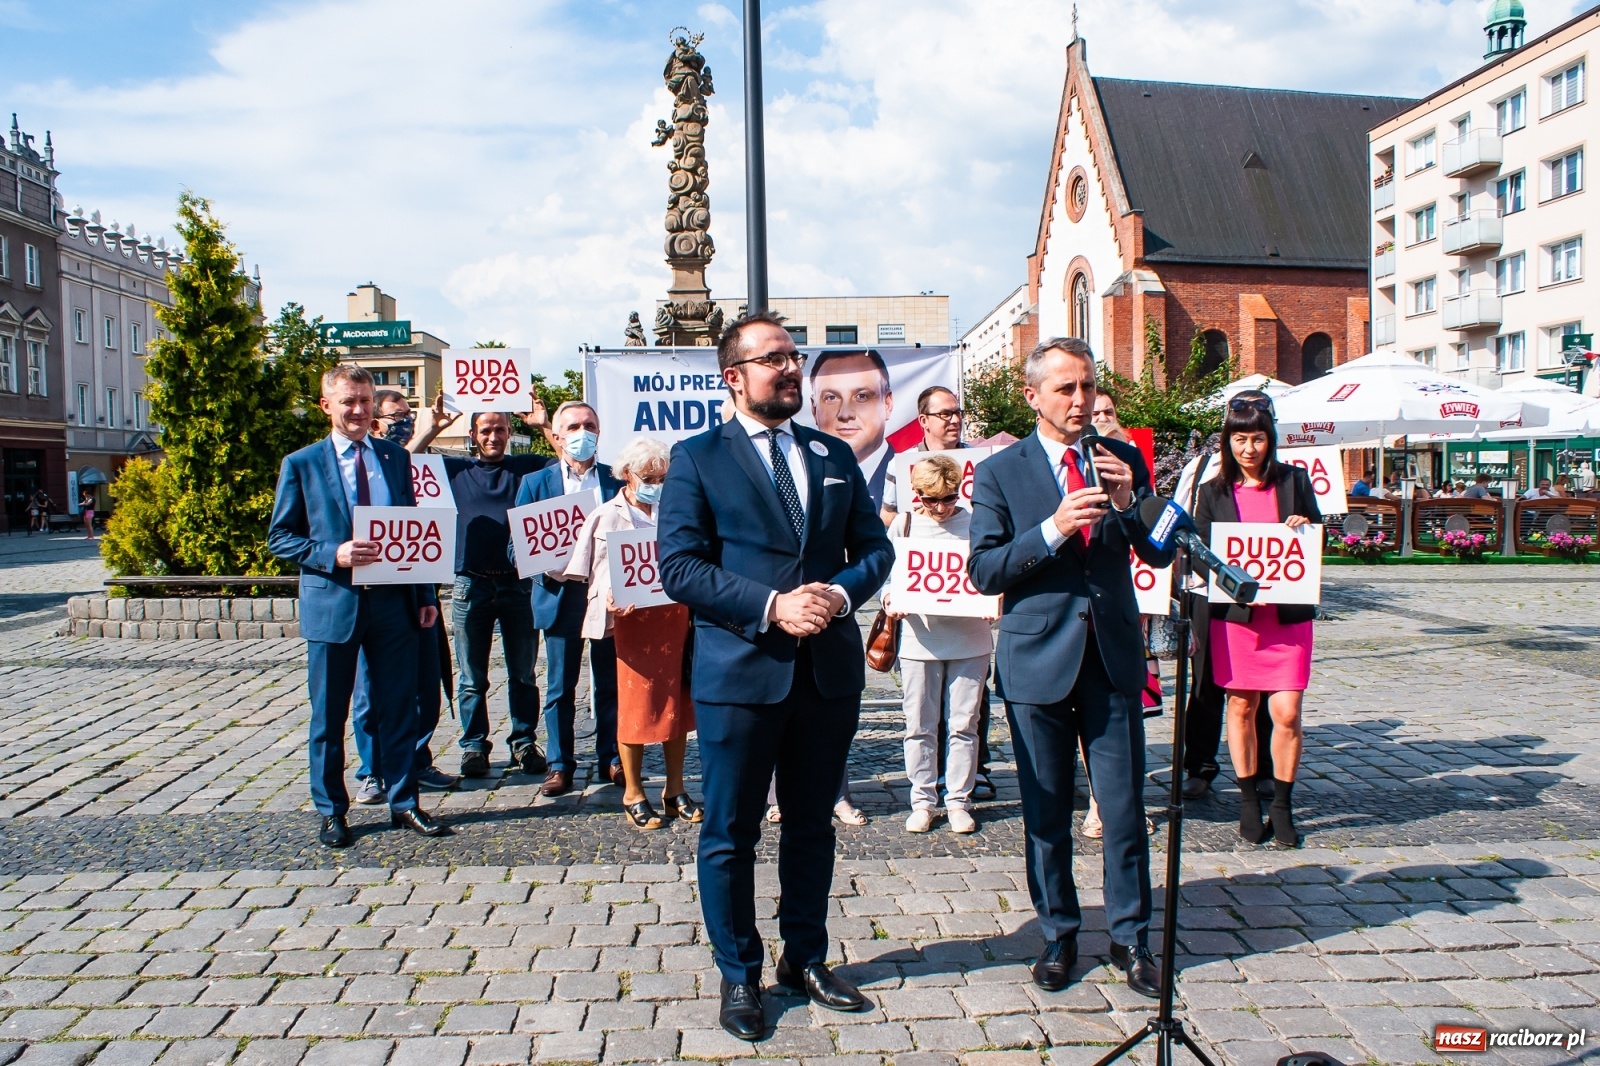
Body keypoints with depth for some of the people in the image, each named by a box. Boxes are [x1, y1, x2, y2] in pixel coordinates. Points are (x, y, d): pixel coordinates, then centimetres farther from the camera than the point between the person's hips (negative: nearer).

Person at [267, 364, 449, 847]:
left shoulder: (396, 459, 9)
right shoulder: (301, 465, 1)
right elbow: (280, 537, 0)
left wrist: (426, 595, 7)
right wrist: (334, 554, -17)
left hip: (393, 602, 2)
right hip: (332, 603, -2)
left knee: (399, 707, 8)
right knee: (328, 715, 7)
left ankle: (403, 802, 21)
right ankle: (331, 810, 22)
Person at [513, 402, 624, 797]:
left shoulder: (617, 481, 7)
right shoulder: (535, 483, 7)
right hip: (560, 594, 0)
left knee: (611, 682, 7)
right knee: (560, 686, 6)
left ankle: (612, 760, 19)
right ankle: (559, 765, 16)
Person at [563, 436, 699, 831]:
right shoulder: (607, 517, 0)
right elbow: (601, 576, -5)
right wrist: (611, 600, -25)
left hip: (677, 617, 4)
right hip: (636, 620, -4)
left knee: (678, 703, 8)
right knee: (636, 705, 1)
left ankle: (675, 790, 20)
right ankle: (633, 795, 13)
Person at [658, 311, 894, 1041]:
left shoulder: (835, 455, 11)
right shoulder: (697, 458, -2)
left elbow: (875, 548, 10)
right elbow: (679, 568, -10)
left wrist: (841, 593, -11)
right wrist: (771, 605, -19)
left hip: (829, 671, 4)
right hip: (739, 672, -4)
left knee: (811, 826, 17)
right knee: (730, 836, 7)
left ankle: (806, 959, 34)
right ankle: (739, 975, 25)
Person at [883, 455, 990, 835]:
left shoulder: (976, 524, 3)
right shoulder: (904, 526, 5)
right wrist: (890, 603, -13)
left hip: (969, 640, 0)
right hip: (919, 639, 1)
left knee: (963, 725, 5)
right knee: (920, 726, 6)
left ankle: (958, 801, 16)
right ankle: (922, 800, 17)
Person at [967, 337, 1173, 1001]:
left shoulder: (1123, 460, 6)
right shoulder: (998, 473, -2)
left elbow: (1160, 554, 5)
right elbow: (983, 572, -8)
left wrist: (1128, 502, -14)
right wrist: (1053, 529, -21)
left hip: (1114, 654, 2)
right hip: (1038, 658, -1)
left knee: (1125, 804, 6)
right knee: (1046, 810, 9)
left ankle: (1129, 936, 23)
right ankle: (1058, 935, 26)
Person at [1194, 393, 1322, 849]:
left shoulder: (1294, 480, 5)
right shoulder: (1214, 491, 4)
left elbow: (1319, 542, 9)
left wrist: (1306, 530, -13)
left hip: (1288, 614, 0)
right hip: (1234, 614, 1)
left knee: (1287, 713, -4)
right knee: (1241, 708, 8)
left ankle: (1283, 806, 13)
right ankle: (1248, 801, 23)